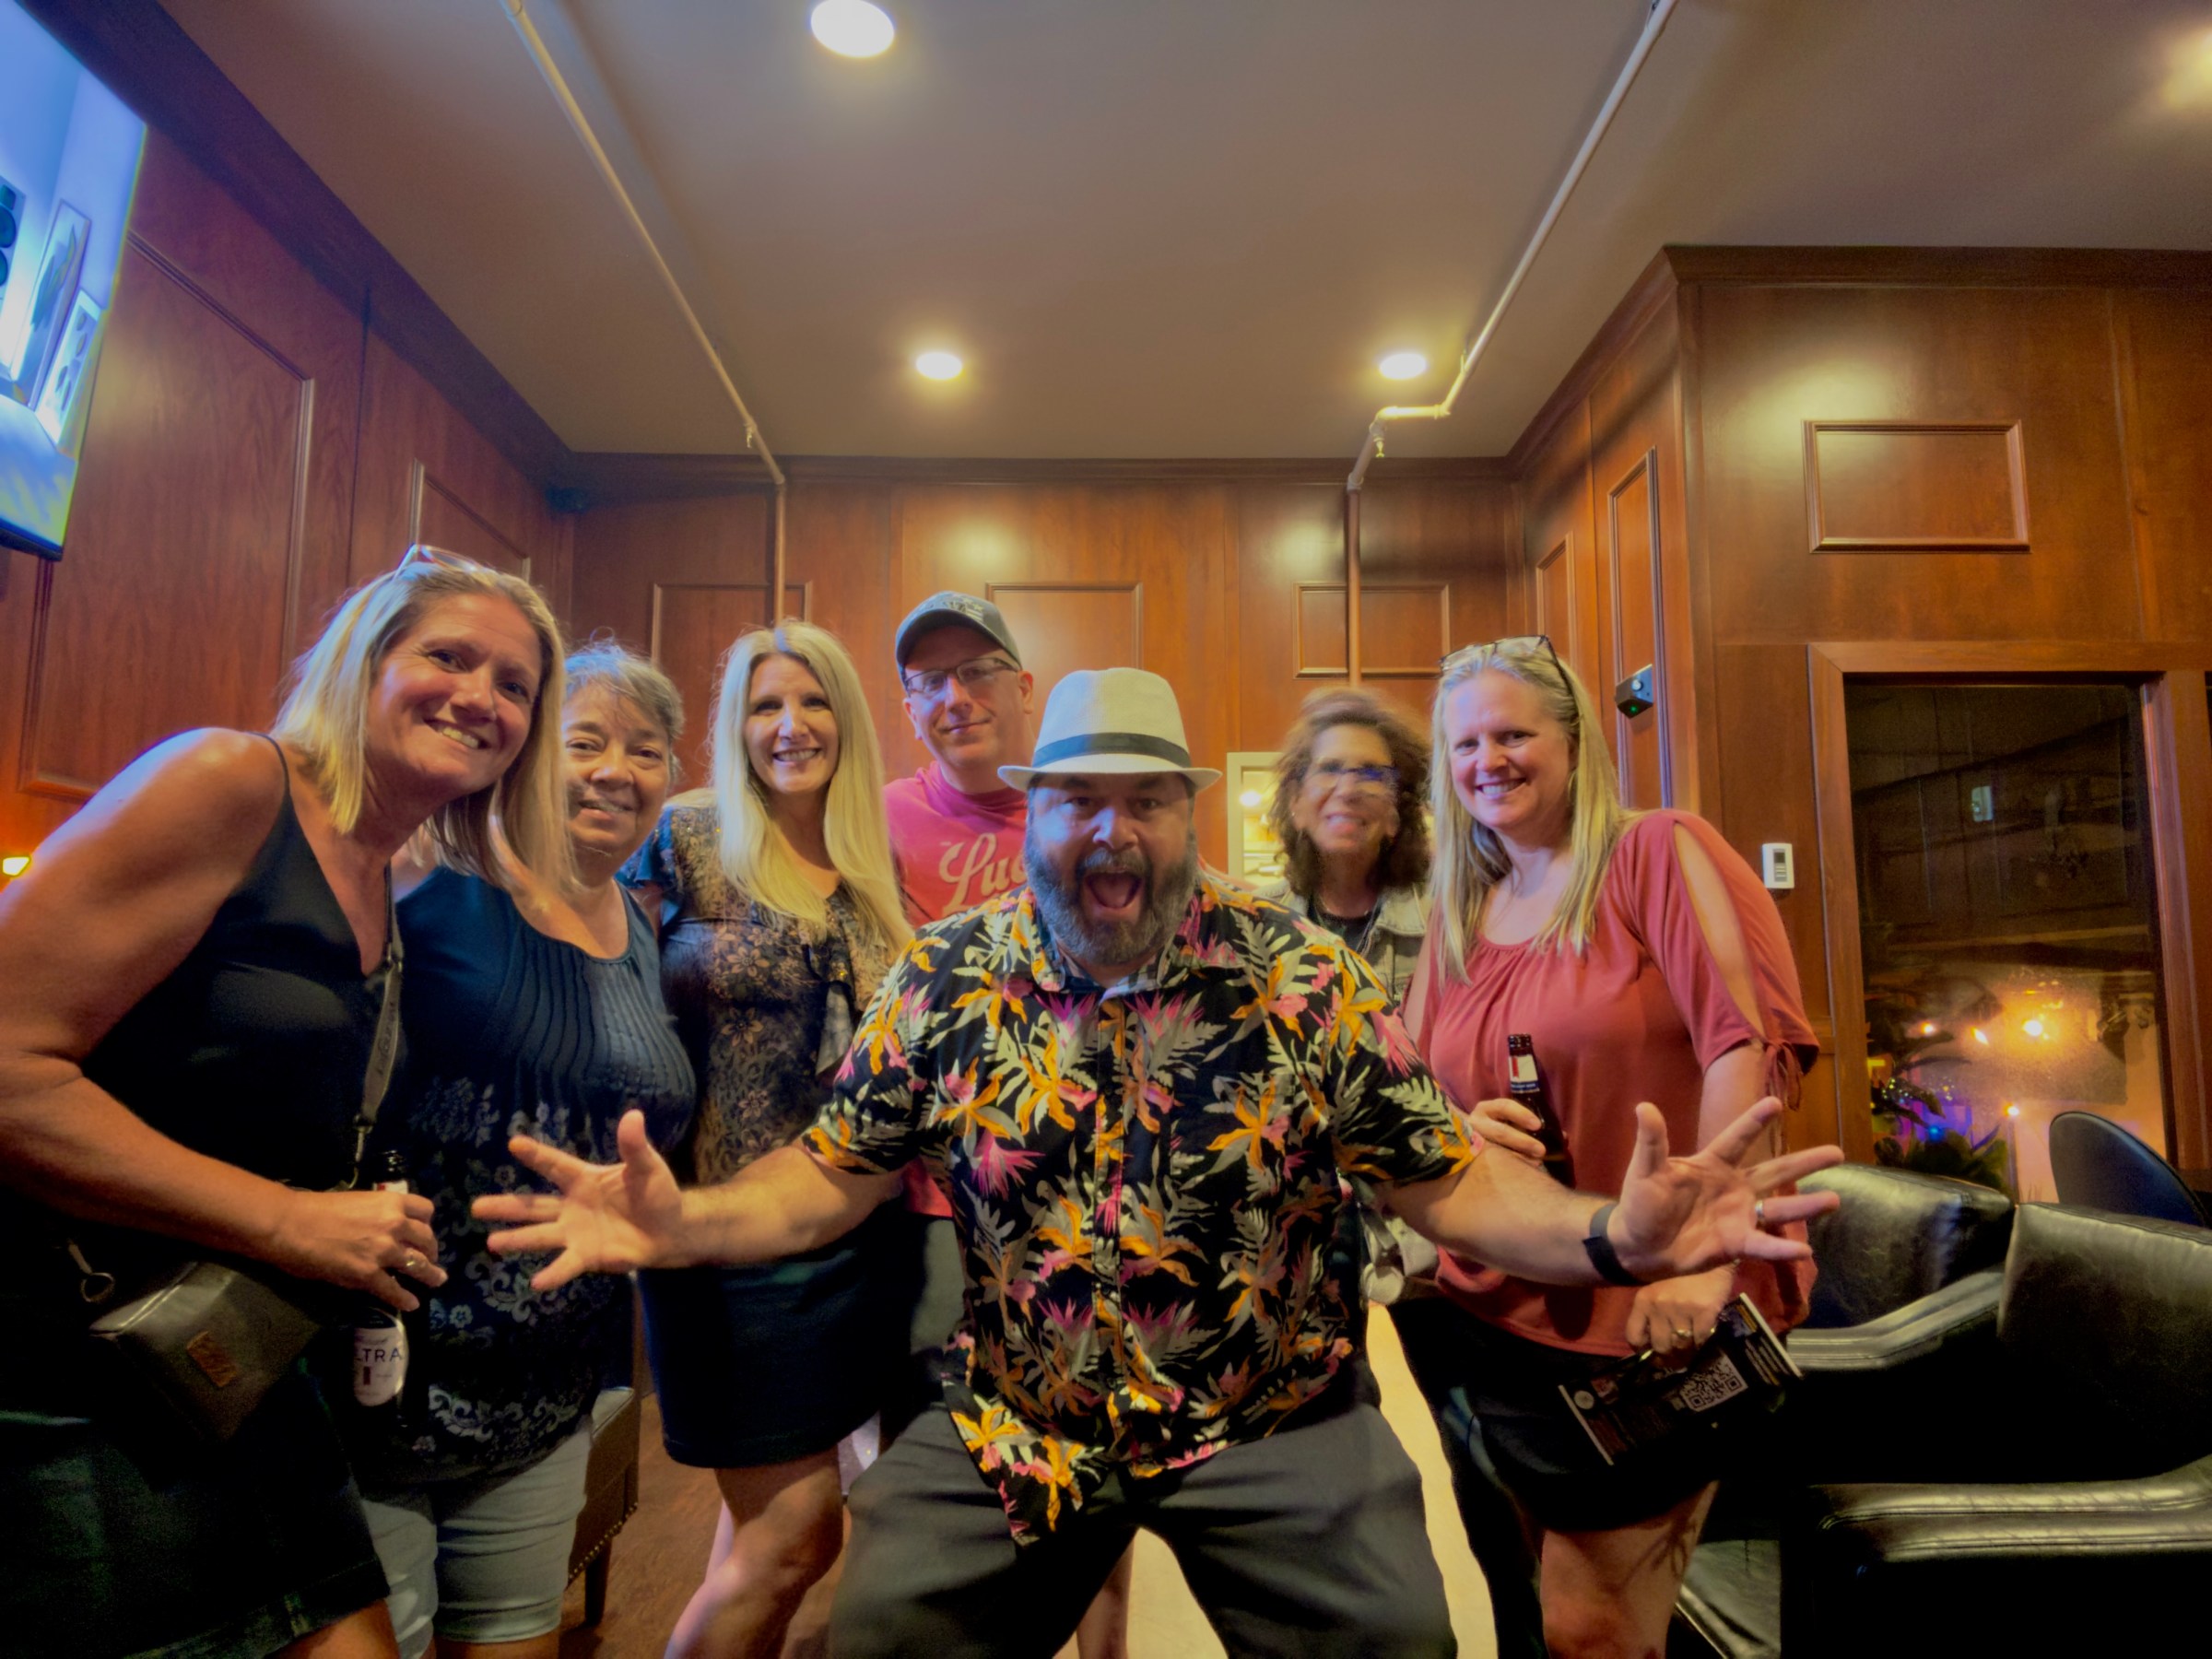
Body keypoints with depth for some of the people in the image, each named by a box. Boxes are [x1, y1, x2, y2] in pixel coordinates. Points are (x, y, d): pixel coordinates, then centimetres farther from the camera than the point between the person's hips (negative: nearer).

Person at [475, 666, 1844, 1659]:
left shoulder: (1306, 979, -12)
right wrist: (680, 1225, -19)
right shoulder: (946, 981, -8)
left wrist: (1610, 1234, -28)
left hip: (1278, 1427, -1)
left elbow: (1447, 1176, -10)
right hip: (1012, 1430, 2)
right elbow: (837, 1172, -2)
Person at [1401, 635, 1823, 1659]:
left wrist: (1701, 1258, -22)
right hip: (1495, 1315, 5)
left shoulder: (1657, 855, -8)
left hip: (1658, 1322, -5)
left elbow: (1752, 1042, -18)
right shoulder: (1456, 916, 9)